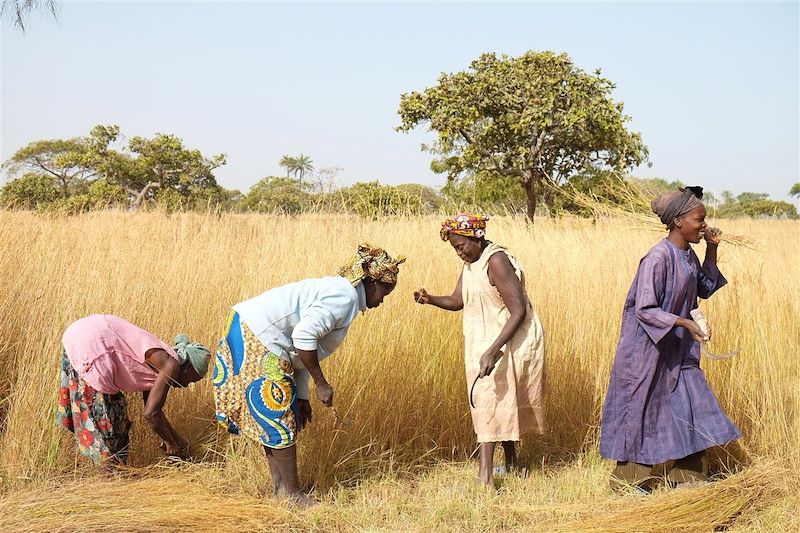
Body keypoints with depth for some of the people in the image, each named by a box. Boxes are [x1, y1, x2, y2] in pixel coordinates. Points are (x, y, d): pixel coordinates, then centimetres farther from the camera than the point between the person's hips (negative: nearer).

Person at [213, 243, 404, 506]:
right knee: (280, 418, -2)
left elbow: (300, 348, 22)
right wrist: (321, 383, -15)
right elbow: (304, 337, -24)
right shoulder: (345, 296, -12)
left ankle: (279, 486, 25)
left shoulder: (335, 289, 20)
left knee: (273, 419, 17)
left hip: (249, 333, 11)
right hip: (257, 339, -11)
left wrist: (302, 396, 22)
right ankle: (291, 493, 7)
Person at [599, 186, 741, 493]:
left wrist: (711, 251, 6)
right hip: (648, 347, -8)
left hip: (677, 349, 8)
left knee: (686, 405, 10)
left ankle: (686, 475, 21)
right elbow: (645, 309, -23)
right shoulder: (658, 257, -22)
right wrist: (684, 322, -29)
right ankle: (629, 479, 17)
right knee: (642, 409, 3)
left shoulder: (688, 255, 3)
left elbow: (706, 289, 17)